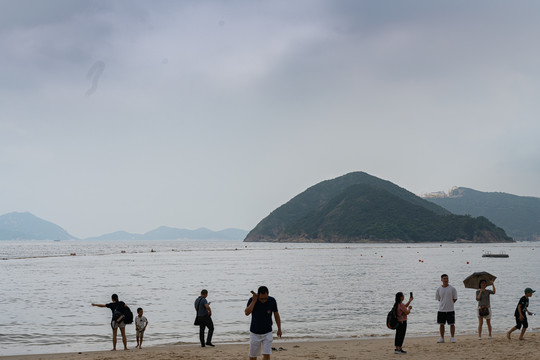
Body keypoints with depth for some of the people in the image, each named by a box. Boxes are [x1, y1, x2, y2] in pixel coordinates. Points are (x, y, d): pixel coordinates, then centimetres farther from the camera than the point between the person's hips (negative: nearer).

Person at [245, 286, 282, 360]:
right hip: (254, 333, 0)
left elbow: (276, 314, 1)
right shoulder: (252, 300, -17)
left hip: (267, 333, 0)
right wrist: (254, 301, -32)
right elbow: (247, 313, -33)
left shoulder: (272, 301, -13)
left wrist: (279, 329, 6)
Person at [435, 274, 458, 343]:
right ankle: (442, 338, 16)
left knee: (452, 324, 2)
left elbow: (455, 299, 2)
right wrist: (444, 304, 6)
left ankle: (452, 337, 12)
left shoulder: (452, 288, -3)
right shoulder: (439, 289, 3)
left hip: (450, 310, -2)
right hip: (441, 309, 2)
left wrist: (449, 303, -1)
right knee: (441, 324, 6)